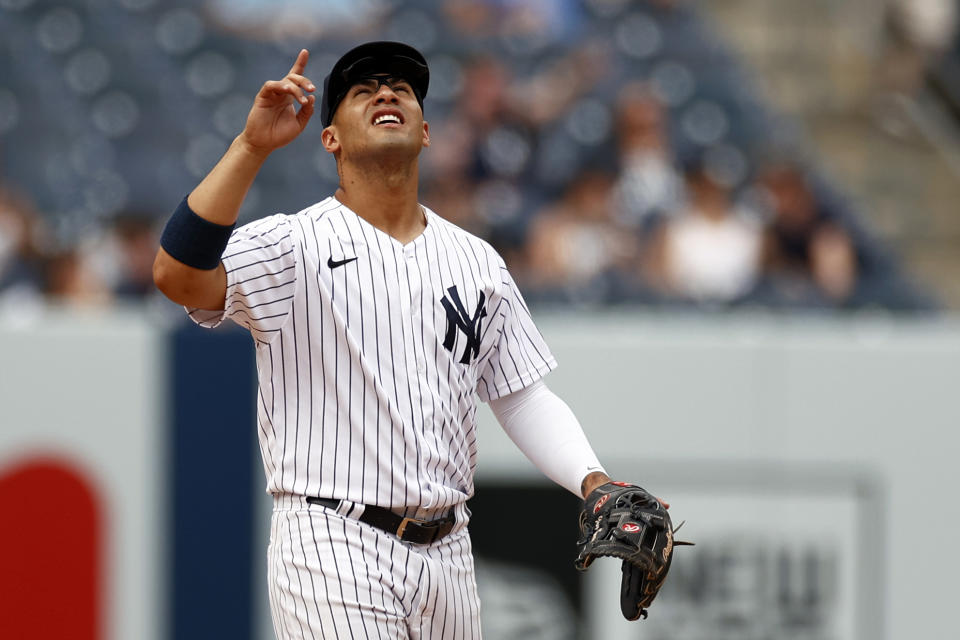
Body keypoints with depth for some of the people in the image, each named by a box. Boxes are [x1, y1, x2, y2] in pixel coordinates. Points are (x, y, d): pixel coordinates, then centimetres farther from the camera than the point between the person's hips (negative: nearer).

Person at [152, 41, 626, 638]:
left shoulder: (477, 262, 14)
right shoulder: (296, 246, -3)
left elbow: (525, 398, 15)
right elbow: (177, 274, -21)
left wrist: (593, 481, -4)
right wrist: (252, 146, -27)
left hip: (447, 557, 5)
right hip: (334, 554, -5)